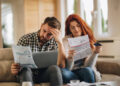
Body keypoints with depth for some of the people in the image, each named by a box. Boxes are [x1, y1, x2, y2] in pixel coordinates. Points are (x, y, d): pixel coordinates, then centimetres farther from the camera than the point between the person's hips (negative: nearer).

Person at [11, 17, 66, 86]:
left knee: (55, 68, -31)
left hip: (45, 75, 1)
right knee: (25, 69, -34)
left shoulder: (55, 42, -1)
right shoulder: (25, 39, -4)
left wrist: (60, 42, -21)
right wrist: (14, 70, -29)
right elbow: (18, 64, -4)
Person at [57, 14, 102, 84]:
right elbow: (68, 68, -11)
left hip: (85, 72, 0)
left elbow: (88, 66, -6)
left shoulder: (89, 40, 3)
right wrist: (70, 58, -33)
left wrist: (95, 53, -23)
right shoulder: (66, 41, -3)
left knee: (87, 70, -34)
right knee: (62, 72, -34)